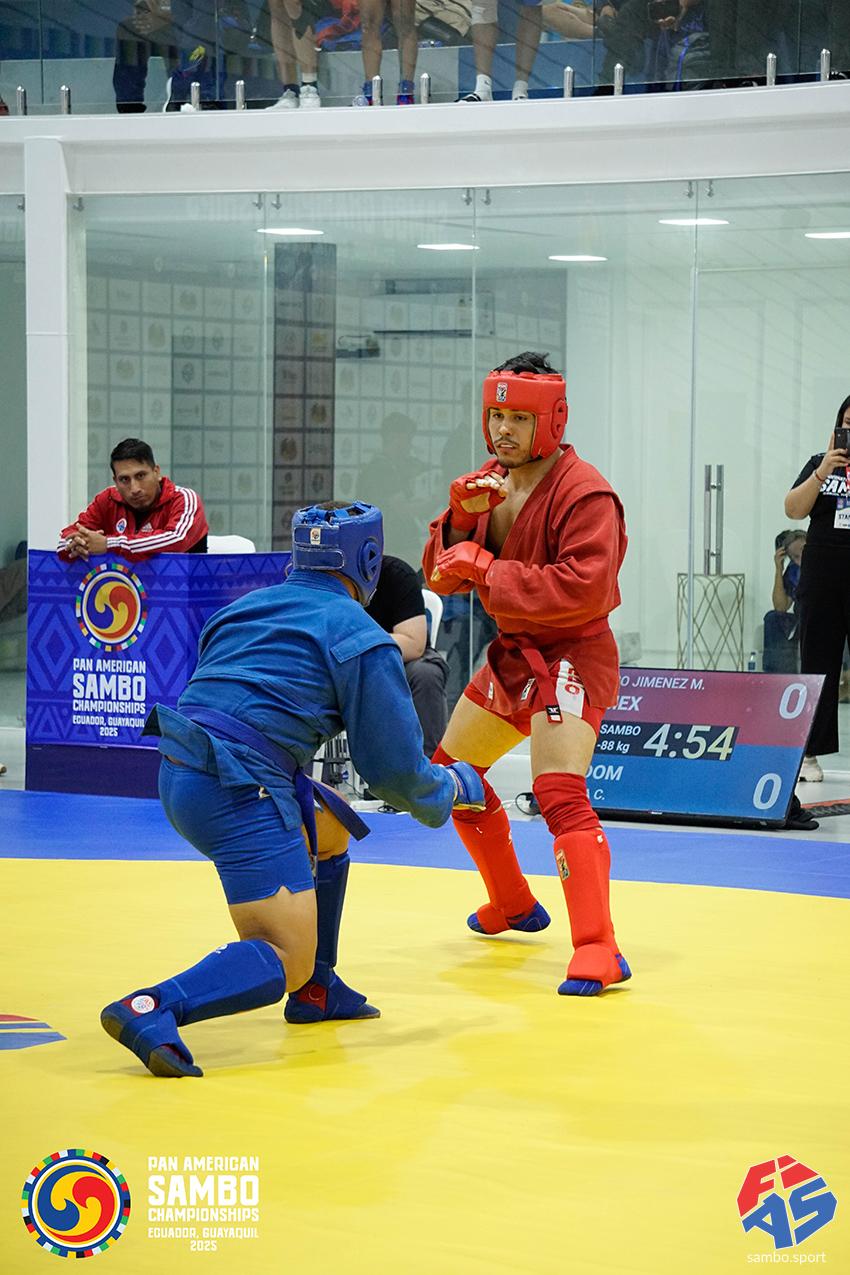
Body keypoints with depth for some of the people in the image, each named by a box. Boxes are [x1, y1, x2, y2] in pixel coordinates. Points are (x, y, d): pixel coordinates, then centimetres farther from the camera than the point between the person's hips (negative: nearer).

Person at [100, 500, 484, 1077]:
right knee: (285, 959, -8)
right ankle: (152, 1010, -27)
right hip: (240, 791, -8)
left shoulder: (246, 608, 21)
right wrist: (455, 788, 20)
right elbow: (394, 766, 0)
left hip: (177, 773, 8)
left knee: (330, 832, 30)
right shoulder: (360, 636, 0)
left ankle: (316, 989, 33)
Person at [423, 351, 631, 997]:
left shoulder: (584, 492, -20)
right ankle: (513, 904, 40)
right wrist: (461, 517, -17)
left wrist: (488, 570, -27)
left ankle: (598, 949, -28)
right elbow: (443, 577, 3)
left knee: (560, 792, -25)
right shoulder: (490, 482, 6)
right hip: (513, 653, 9)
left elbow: (583, 588, -31)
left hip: (572, 657, -9)